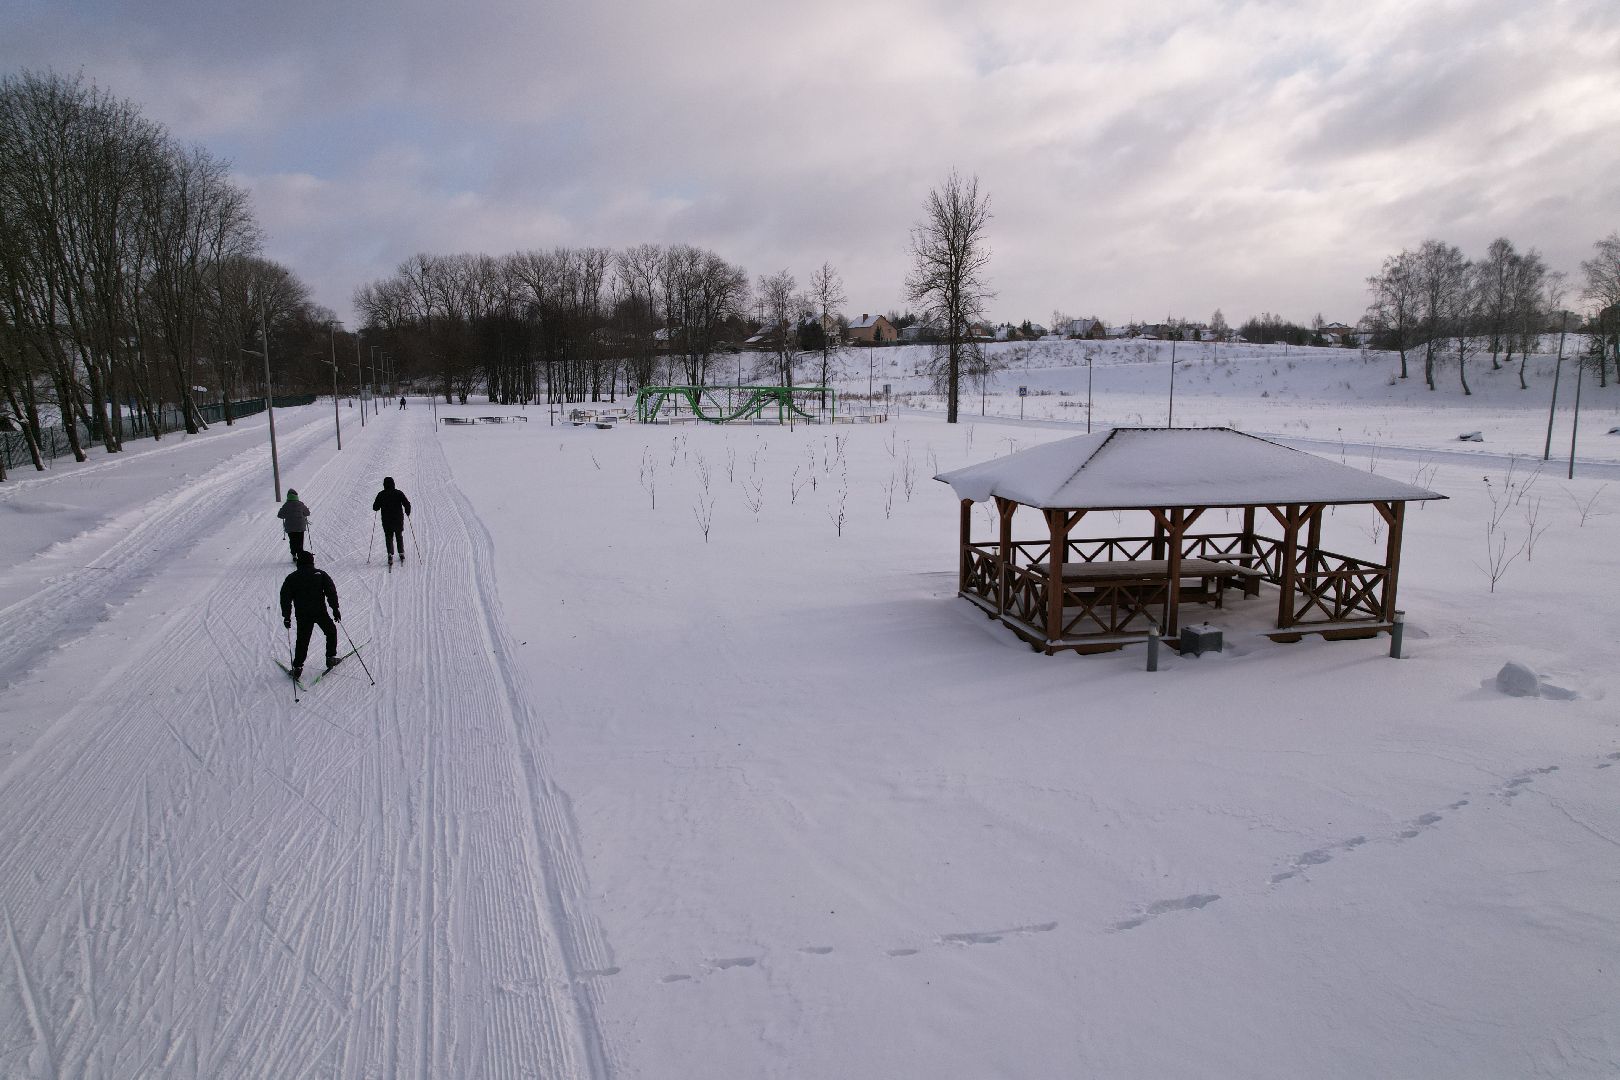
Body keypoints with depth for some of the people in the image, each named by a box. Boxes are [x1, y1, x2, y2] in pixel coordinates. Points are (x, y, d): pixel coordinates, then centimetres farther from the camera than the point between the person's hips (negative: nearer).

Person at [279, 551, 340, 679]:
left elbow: (285, 597, 1)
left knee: (302, 640, 9)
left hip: (302, 615, 1)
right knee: (331, 632, 19)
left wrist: (287, 616, 4)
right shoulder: (321, 574, 1)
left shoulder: (292, 577, 4)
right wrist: (335, 609, -2)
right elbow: (331, 592, -6)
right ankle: (331, 658, 16)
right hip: (320, 612, -1)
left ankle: (298, 667, 3)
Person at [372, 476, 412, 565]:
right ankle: (401, 554, 18)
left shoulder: (381, 495, -6)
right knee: (399, 537, 20)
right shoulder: (399, 493, -6)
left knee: (389, 538, 8)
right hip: (398, 520, 1)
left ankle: (390, 555, -11)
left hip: (387, 521, -1)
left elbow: (375, 507, -2)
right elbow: (407, 505, -10)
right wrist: (407, 513, 8)